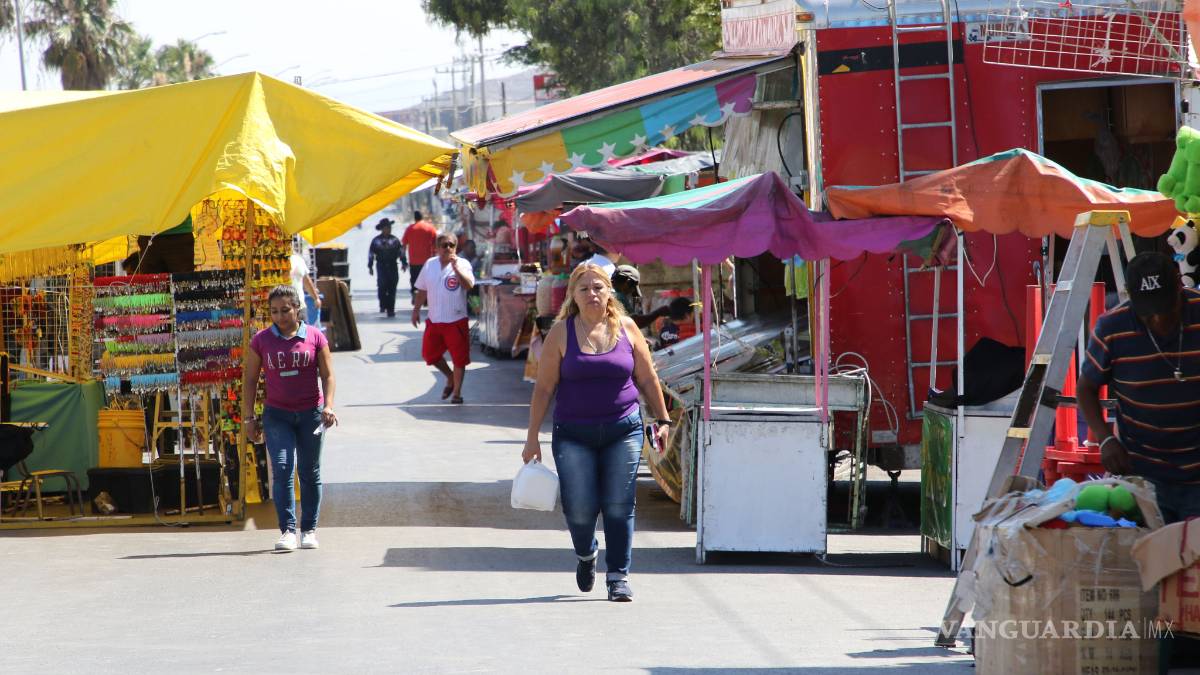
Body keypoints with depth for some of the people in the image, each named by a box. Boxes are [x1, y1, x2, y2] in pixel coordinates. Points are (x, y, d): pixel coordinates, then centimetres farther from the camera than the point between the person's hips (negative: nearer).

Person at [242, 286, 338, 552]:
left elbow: (327, 375, 1)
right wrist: (249, 417, 2)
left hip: (311, 414, 0)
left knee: (310, 472, 7)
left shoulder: (315, 338, 0)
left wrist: (328, 406, -13)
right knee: (281, 469, -13)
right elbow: (250, 379, 6)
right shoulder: (261, 340, 1)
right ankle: (287, 530, -15)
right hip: (277, 415, 0)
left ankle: (309, 529, 16)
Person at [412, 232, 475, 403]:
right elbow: (422, 290, 15)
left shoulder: (462, 264, -6)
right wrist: (416, 309, 11)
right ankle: (450, 378, 33)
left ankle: (457, 392, 12)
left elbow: (469, 285, -23)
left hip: (456, 320, -4)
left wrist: (455, 268, -29)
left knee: (459, 358, -1)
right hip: (434, 319, 4)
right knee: (429, 354, 10)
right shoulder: (430, 265, 7)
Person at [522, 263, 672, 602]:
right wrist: (532, 437, -2)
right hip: (574, 434, -1)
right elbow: (544, 387, 1)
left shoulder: (626, 328, 4)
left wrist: (663, 421, 11)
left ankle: (618, 575, 6)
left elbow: (647, 379, 12)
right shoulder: (561, 333, 0)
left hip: (623, 430, 1)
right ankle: (586, 556, 27)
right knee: (579, 508, -5)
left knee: (619, 507, -4)